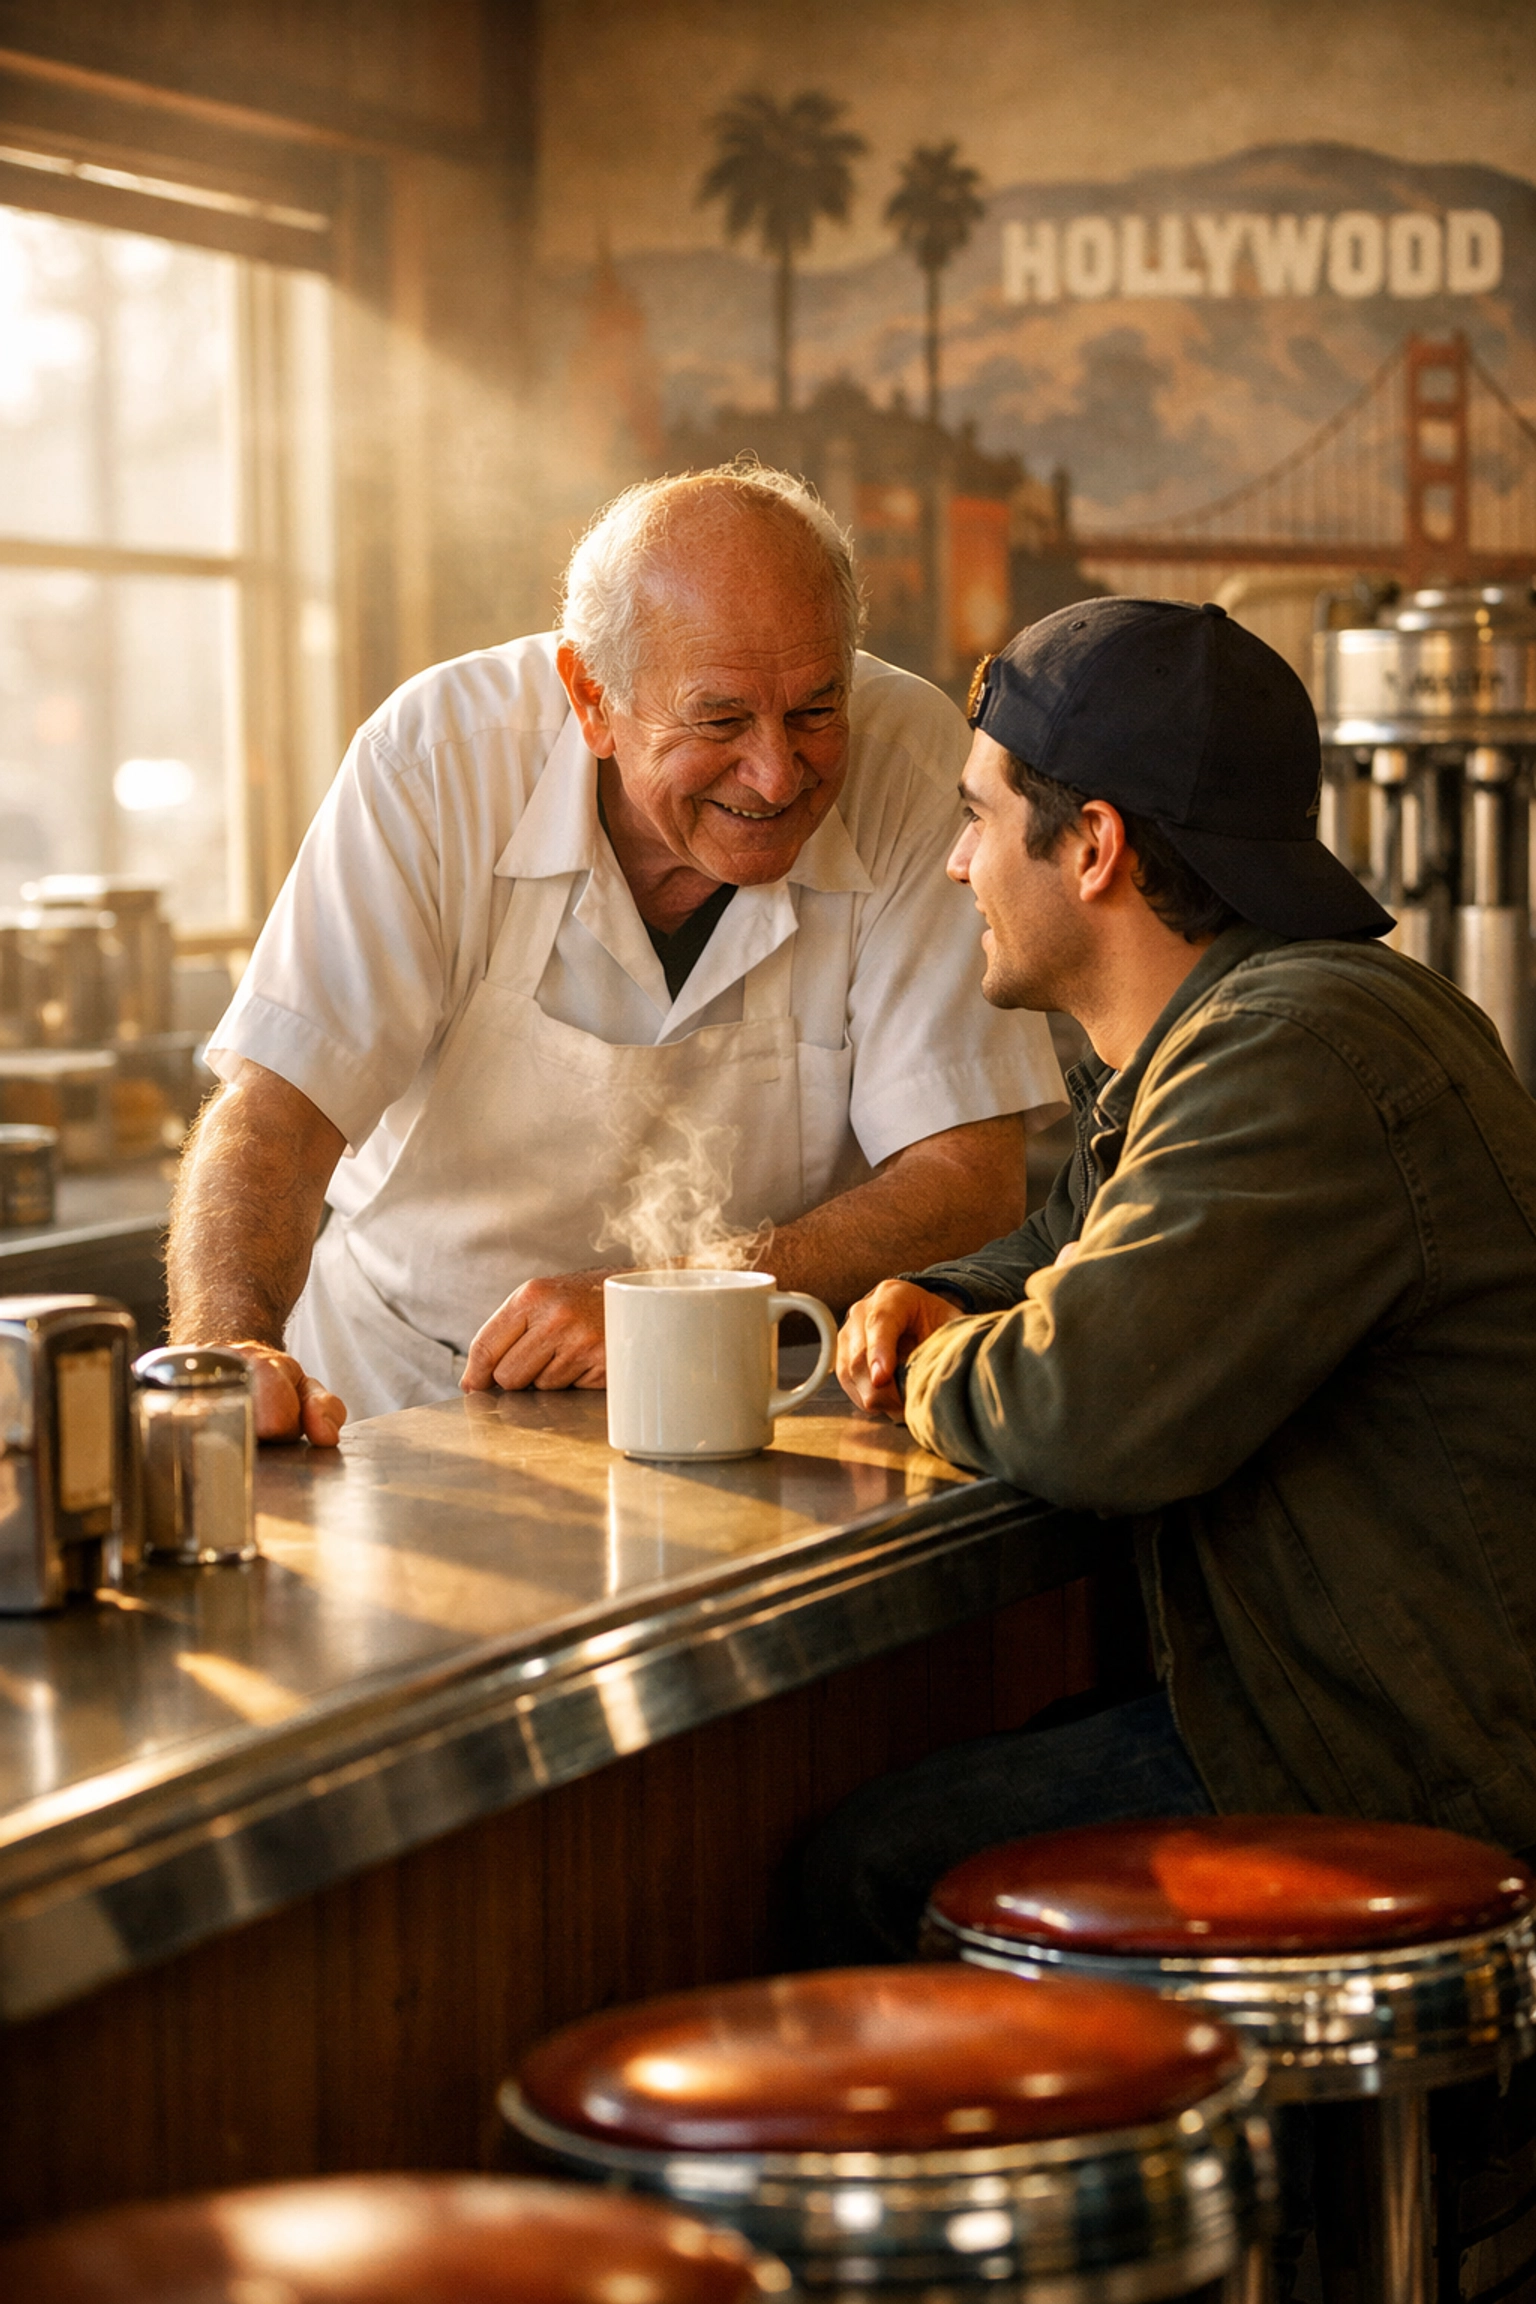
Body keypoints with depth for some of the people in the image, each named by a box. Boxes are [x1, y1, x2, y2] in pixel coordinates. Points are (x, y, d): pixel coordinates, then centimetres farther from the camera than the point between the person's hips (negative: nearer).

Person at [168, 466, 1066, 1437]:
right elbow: (276, 1108, -19)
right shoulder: (435, 759, -16)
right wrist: (230, 1344, -40)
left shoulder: (914, 764, -16)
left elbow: (969, 1179, -15)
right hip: (406, 1391, 0)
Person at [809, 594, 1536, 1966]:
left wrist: (937, 1374, -7)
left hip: (1425, 1784, -10)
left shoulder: (1306, 1055, -22)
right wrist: (939, 1308, 8)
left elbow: (1083, 1411, -30)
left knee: (876, 1874, -12)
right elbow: (1070, 1259, 31)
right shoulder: (1219, 1032, 14)